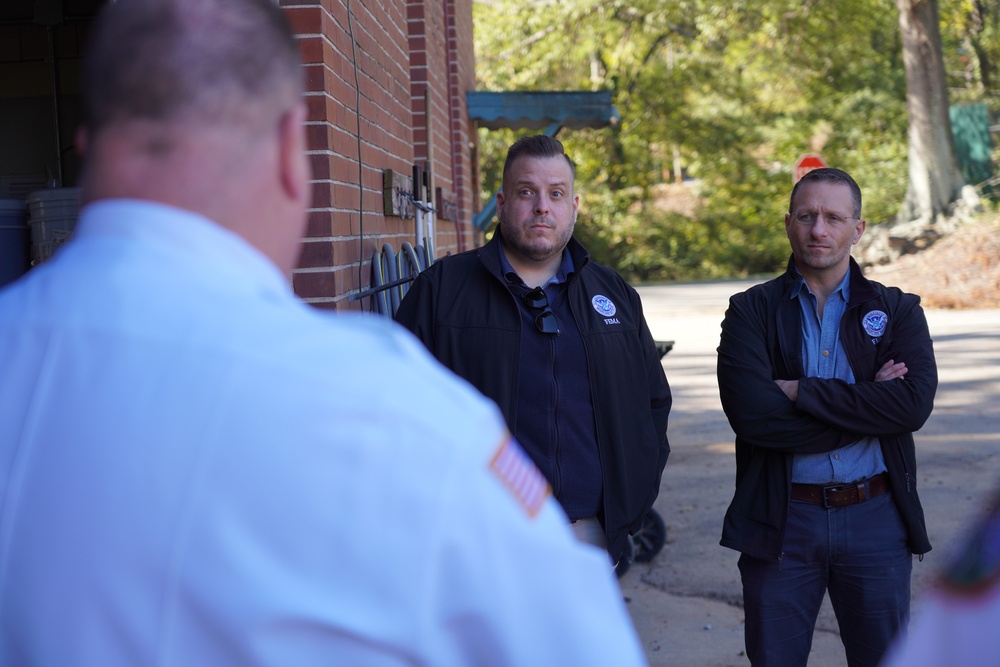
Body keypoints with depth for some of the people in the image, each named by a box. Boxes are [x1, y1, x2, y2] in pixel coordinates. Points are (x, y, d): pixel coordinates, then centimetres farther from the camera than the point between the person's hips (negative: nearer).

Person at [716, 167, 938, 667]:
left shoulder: (898, 311, 5)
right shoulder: (751, 311, 1)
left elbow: (914, 403, -13)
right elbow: (750, 413, -15)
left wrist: (801, 392, -15)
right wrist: (866, 406, -13)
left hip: (876, 517, 1)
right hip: (782, 519, -1)